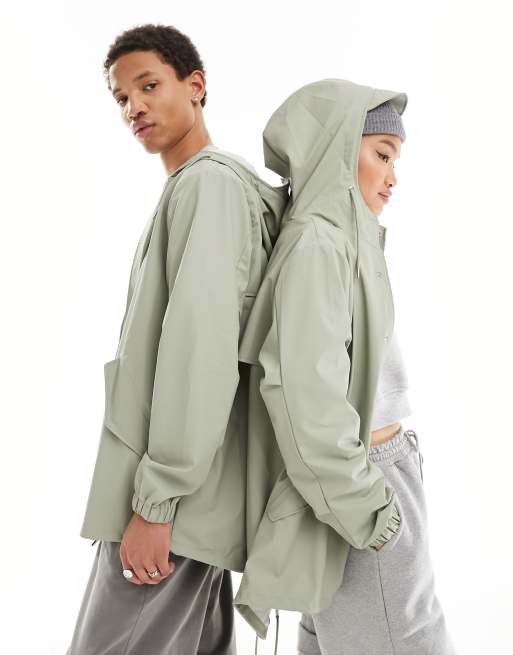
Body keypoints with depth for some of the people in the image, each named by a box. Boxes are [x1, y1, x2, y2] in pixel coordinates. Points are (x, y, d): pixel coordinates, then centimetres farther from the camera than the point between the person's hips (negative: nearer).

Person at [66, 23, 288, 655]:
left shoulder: (209, 182, -10)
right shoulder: (186, 191, 21)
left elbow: (202, 341, -21)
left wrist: (156, 499, -21)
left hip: (174, 486, -10)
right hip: (194, 484, 10)